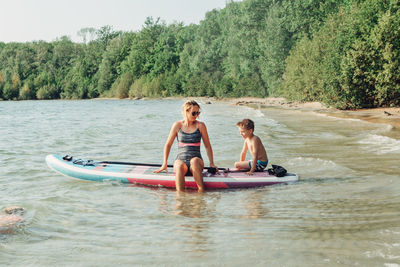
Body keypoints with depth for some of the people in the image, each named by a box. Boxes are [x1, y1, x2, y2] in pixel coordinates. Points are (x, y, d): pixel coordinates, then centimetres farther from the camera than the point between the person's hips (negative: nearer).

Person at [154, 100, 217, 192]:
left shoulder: (200, 126, 4)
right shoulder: (177, 125, 5)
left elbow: (207, 146, 10)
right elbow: (168, 145, 12)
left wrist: (211, 163, 2)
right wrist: (164, 164, 8)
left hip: (196, 160, 0)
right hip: (180, 159, 0)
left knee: (194, 161, -37)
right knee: (180, 166, -36)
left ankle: (201, 191, -38)